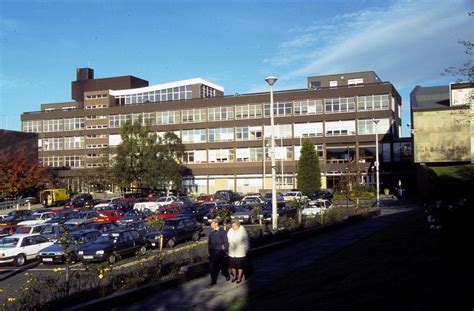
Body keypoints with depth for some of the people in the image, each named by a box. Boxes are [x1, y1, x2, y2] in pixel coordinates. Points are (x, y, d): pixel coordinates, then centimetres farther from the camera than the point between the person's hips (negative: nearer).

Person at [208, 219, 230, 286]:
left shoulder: (222, 232, -10)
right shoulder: (211, 232, 8)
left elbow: (225, 242, -9)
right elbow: (209, 243, 15)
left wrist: (225, 251, -9)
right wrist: (209, 251, 12)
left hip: (220, 252, -5)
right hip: (213, 253, 5)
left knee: (223, 266, 10)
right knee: (212, 267, 1)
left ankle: (227, 276, 35)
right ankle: (213, 281, 10)